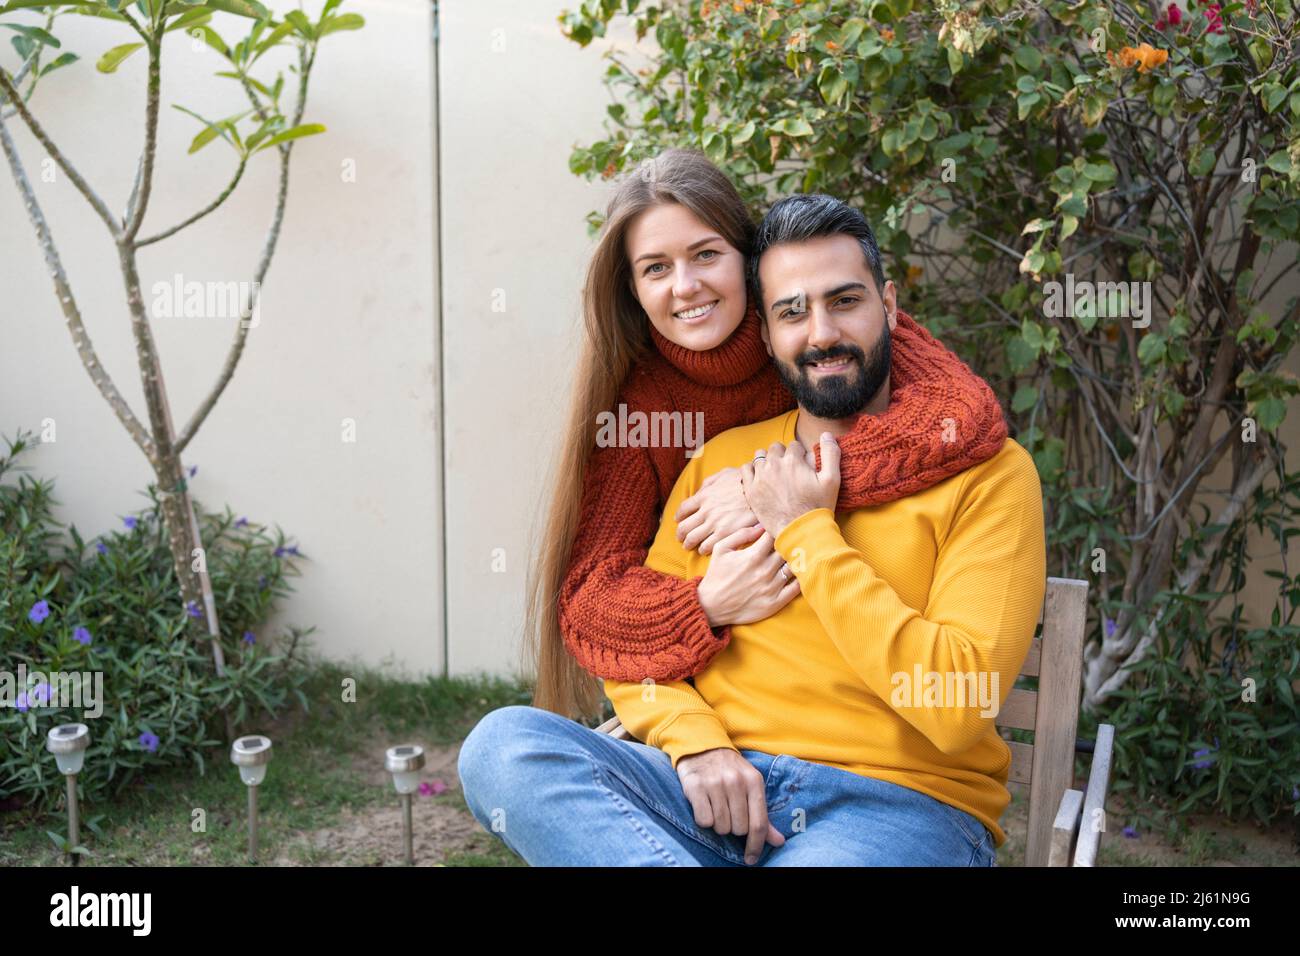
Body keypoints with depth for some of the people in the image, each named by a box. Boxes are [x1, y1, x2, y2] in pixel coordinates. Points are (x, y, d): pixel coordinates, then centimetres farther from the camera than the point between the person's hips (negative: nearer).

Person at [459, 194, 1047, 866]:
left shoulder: (986, 470, -2)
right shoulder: (721, 462, 14)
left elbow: (958, 705, -13)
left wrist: (806, 531, -9)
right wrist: (695, 739, -10)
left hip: (898, 803, -6)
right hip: (718, 787, 6)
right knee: (503, 742, -22)